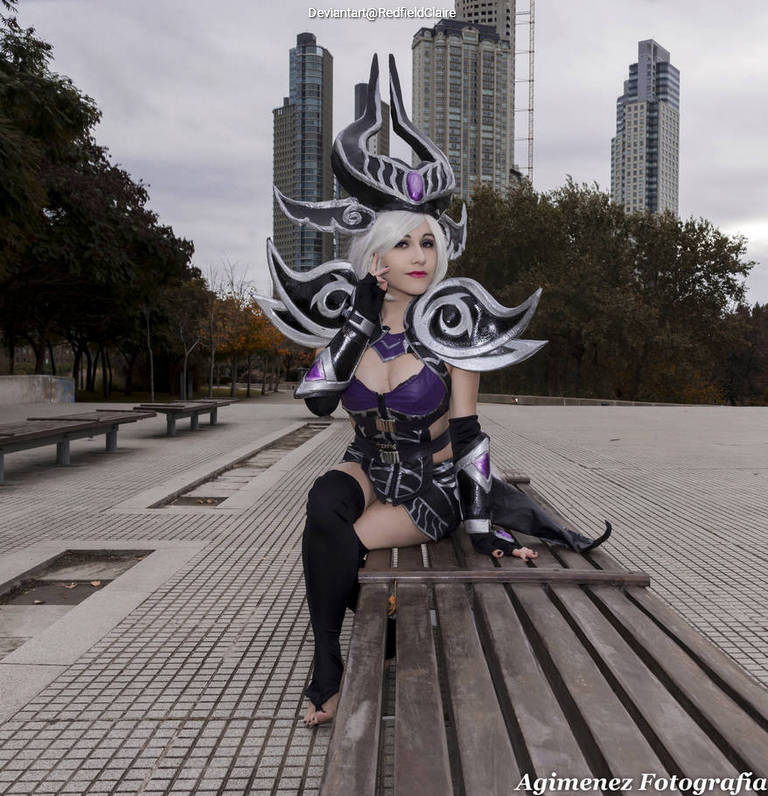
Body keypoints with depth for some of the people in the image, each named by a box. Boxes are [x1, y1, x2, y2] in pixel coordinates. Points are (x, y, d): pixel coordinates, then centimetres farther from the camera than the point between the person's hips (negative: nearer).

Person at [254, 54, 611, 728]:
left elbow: (468, 434, -10)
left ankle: (330, 671, 3)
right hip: (368, 468, 3)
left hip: (433, 486, -2)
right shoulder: (352, 325, -4)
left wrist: (482, 526, -14)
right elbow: (315, 406, -10)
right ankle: (330, 659, -12)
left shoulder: (451, 331, -12)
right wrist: (354, 329, -14)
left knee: (339, 544, -27)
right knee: (322, 504, -32)